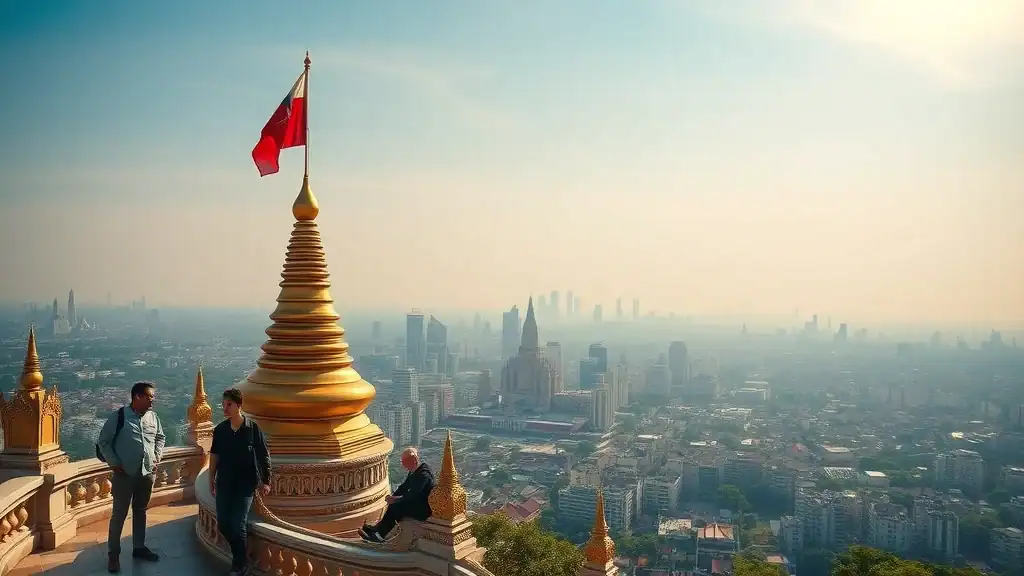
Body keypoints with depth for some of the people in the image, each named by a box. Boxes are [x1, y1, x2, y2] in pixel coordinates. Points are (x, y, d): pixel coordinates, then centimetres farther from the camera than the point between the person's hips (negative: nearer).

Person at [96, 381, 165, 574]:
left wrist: (157, 457, 7)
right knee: (119, 514, 3)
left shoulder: (153, 417, 3)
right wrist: (115, 463, -10)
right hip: (125, 474, -4)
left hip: (147, 474, 5)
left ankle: (139, 547, 29)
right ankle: (113, 554, 15)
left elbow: (160, 438, 18)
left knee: (140, 512, 17)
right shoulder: (119, 416, -11)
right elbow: (103, 442, -6)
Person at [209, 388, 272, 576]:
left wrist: (265, 481, -6)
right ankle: (240, 556, 33)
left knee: (237, 524, -4)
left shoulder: (253, 428, -13)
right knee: (223, 524, 8)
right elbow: (214, 455, 9)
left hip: (245, 484, -4)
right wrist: (211, 479, 9)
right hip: (224, 483, 4)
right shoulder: (220, 429, -2)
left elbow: (264, 456, -7)